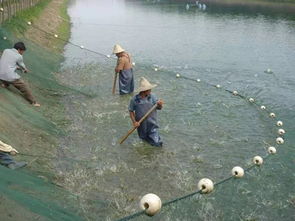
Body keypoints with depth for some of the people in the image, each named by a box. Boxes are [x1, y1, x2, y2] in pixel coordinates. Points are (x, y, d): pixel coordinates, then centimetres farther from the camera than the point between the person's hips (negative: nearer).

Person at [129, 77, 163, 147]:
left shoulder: (152, 97, -11)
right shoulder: (134, 99, -14)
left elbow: (159, 108, -4)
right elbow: (131, 111, -3)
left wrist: (160, 104, -26)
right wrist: (134, 122, -11)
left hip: (152, 123, 0)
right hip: (141, 125, 0)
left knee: (156, 143, -2)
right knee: (143, 138, 19)